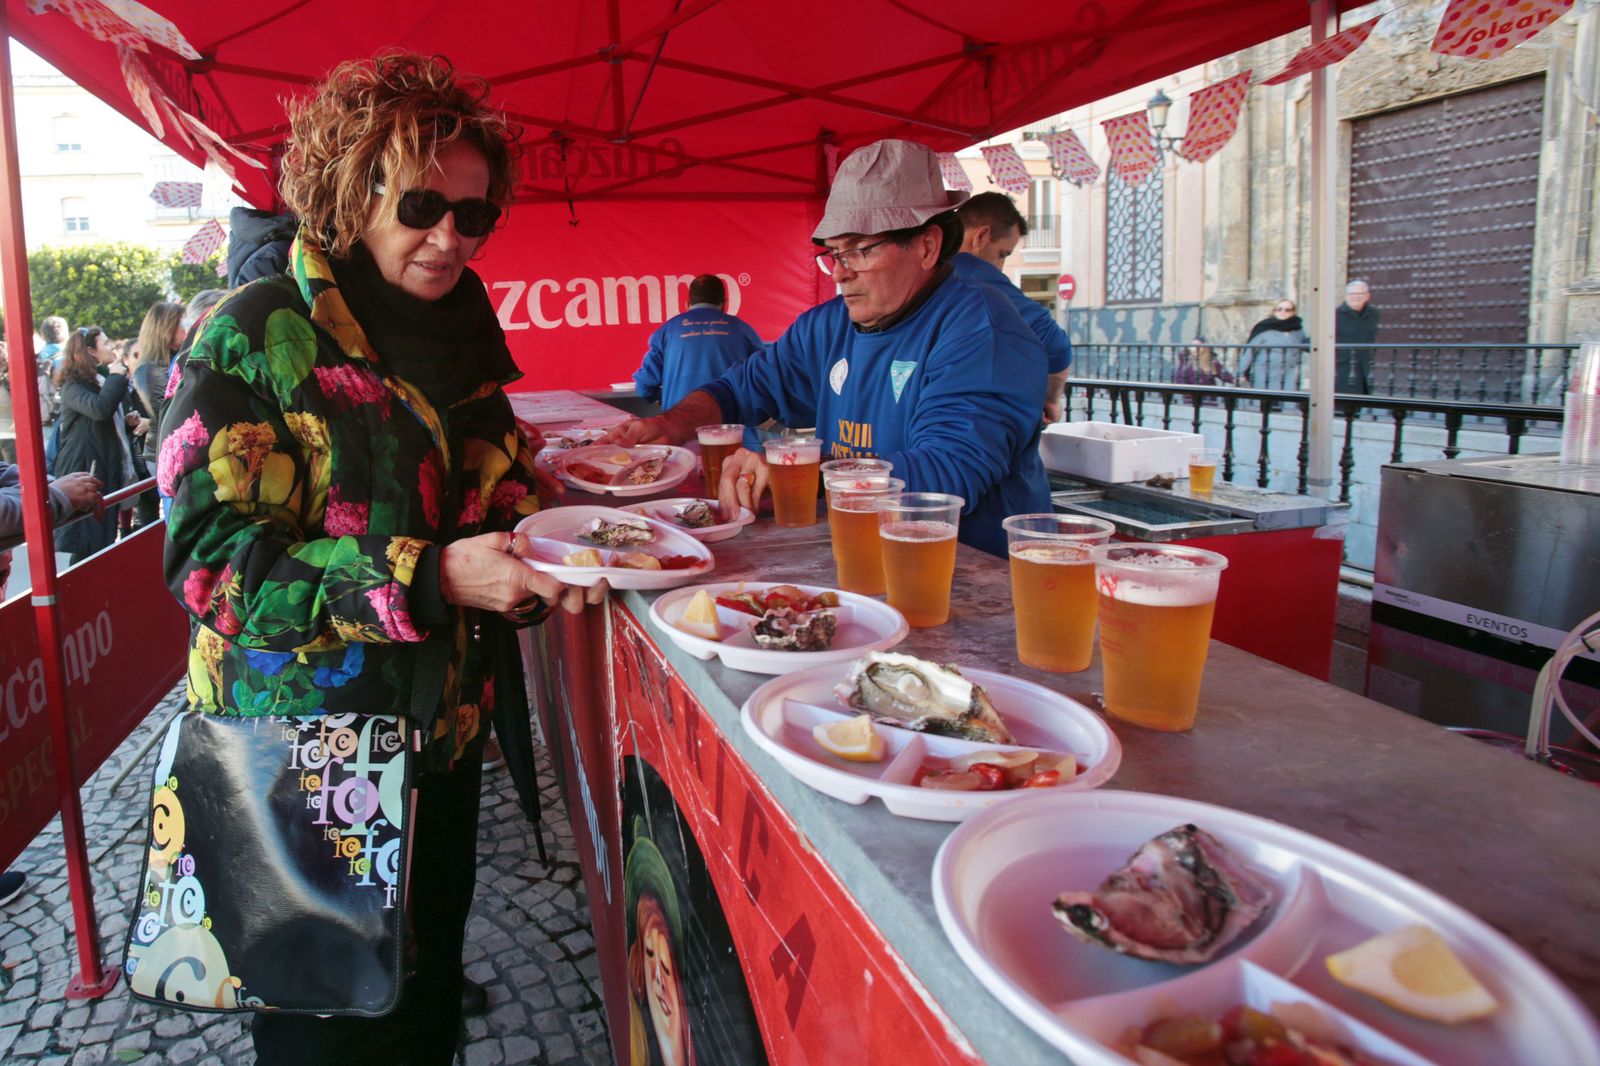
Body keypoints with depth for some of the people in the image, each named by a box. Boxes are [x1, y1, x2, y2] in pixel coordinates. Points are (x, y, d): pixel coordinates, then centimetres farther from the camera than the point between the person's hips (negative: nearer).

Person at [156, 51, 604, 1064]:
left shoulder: (458, 336, 6)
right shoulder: (253, 338, -14)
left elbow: (503, 486, 14)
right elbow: (214, 562, -20)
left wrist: (550, 557, -9)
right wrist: (432, 579, -31)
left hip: (443, 742, 6)